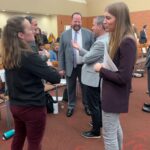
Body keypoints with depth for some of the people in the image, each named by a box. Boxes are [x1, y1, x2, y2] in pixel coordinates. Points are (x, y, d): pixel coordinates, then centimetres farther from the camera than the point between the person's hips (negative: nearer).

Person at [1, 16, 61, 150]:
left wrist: (41, 62, 4)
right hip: (33, 107, -7)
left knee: (19, 137, 26)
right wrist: (48, 67, -3)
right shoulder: (28, 56, -24)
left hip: (15, 105, 8)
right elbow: (56, 78, -24)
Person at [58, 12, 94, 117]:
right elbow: (61, 53, 2)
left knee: (85, 87, 13)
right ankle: (71, 106, 31)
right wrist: (61, 68, -1)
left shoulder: (89, 33, 0)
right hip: (70, 67, 1)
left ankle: (87, 105, 32)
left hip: (84, 66, 0)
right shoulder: (64, 35, 2)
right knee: (71, 88, 13)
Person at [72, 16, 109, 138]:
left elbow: (87, 58, -21)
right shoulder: (106, 39, 6)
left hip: (94, 78, -10)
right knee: (99, 103, 24)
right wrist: (79, 48, 9)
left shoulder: (101, 42, -27)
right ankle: (99, 123, 43)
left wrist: (80, 50, 0)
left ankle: (96, 132, 20)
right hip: (99, 77, 10)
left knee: (94, 105, 4)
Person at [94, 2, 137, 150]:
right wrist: (103, 66, -5)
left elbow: (123, 77, -25)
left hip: (115, 95, -10)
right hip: (113, 92, 10)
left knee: (109, 135, 6)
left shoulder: (127, 42, -23)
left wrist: (101, 69, -15)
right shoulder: (117, 38, 5)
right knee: (115, 126, 27)